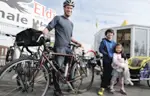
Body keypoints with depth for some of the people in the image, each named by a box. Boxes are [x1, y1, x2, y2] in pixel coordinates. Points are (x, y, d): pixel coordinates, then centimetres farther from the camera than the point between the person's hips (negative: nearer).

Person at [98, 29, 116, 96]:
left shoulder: (114, 43, 14)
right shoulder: (104, 41, -2)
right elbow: (100, 49, -11)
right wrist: (107, 54, -19)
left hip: (112, 60, 5)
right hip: (106, 60, -5)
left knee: (110, 73, 10)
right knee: (106, 73, -8)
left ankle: (107, 85, 26)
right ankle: (102, 87, -1)